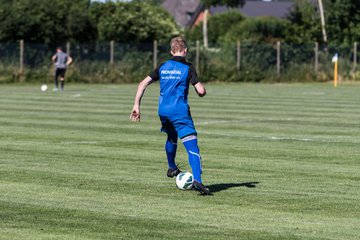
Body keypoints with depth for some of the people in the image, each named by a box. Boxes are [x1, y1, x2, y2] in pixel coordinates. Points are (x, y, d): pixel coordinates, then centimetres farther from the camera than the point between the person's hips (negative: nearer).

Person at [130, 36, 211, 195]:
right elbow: (201, 91, -11)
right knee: (192, 147, -10)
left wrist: (136, 106, 10)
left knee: (171, 138, 33)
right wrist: (201, 92, 14)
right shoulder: (188, 68, -4)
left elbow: (143, 84, 8)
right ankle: (197, 180, -26)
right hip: (180, 111, -5)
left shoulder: (163, 67, 11)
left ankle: (171, 168, 50)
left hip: (163, 111, 5)